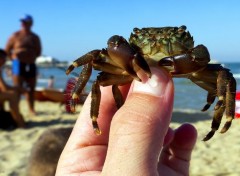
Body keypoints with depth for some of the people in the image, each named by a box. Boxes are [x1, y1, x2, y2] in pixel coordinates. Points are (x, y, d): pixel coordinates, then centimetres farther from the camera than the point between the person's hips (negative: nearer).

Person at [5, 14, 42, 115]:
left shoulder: (35, 37, 10)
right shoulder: (16, 36, 1)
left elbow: (38, 52, 15)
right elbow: (7, 50, 6)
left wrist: (31, 57, 2)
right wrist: (14, 58, -1)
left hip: (31, 65, 4)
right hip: (18, 64, -4)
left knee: (31, 88, 11)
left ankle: (31, 109, 22)